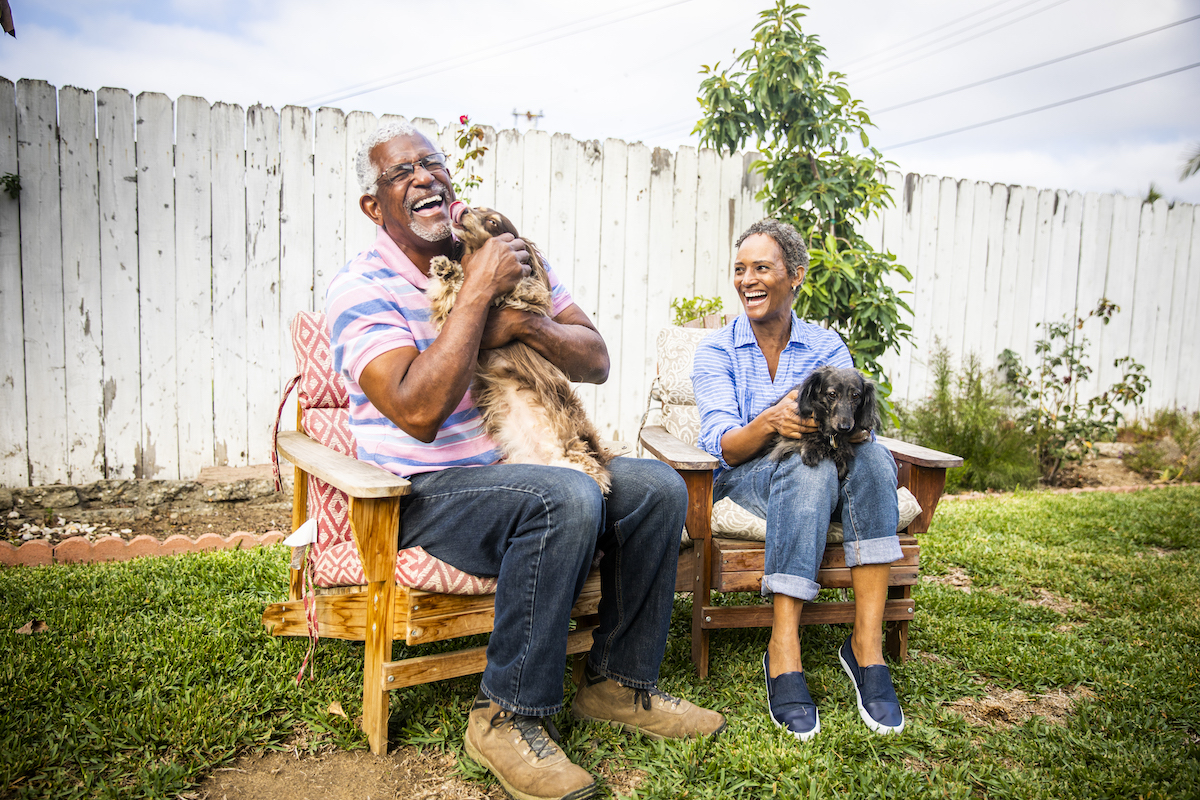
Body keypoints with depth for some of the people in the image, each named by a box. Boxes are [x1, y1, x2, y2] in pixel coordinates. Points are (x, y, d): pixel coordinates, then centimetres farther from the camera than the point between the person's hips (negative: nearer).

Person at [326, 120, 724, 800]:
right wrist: (478, 290, -22)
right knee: (565, 498, -33)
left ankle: (619, 684, 4)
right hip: (426, 491, -6)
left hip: (521, 466, 6)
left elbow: (597, 362, 3)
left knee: (657, 487, -11)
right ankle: (509, 718, -15)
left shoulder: (512, 256, 8)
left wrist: (526, 324, -17)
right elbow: (418, 412, -25)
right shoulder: (362, 287, -9)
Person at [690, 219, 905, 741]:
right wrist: (770, 421, -34)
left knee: (872, 457, -30)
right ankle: (783, 653, -34)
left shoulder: (828, 348, 8)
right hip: (744, 480, -2)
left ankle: (866, 646, -30)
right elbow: (721, 446, -12)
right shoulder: (716, 352, 2)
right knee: (810, 467, -35)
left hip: (817, 475, 2)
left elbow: (859, 424, -7)